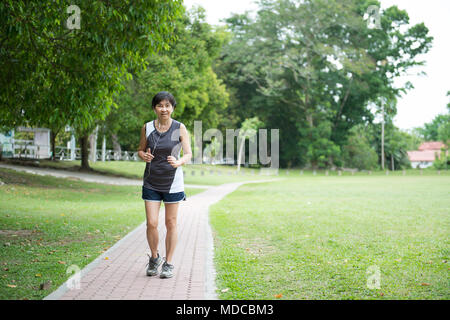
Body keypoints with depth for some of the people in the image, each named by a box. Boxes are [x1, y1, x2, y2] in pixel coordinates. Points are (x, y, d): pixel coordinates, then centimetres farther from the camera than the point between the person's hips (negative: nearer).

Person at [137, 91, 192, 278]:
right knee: (151, 223, -4)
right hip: (151, 183, 1)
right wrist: (144, 156, -11)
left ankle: (168, 263, 19)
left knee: (171, 223, 5)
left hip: (173, 183, -1)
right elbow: (140, 150, 12)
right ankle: (154, 258, 22)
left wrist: (178, 162, -25)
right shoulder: (147, 128, 1)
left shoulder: (180, 128, -4)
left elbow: (188, 154, -4)